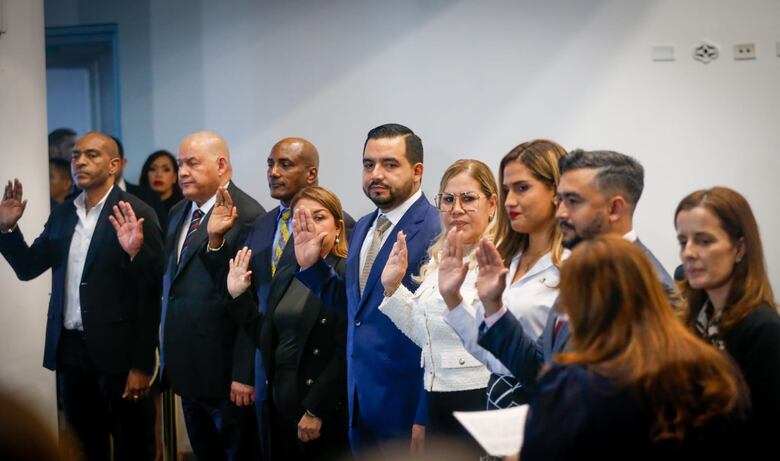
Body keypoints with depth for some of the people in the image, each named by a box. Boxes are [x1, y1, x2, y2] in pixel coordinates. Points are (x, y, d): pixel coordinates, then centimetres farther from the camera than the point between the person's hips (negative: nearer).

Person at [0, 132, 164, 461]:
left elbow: (150, 293, -13)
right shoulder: (62, 213, 10)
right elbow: (28, 268, 12)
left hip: (117, 350, -6)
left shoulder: (136, 214, -10)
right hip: (71, 347, 6)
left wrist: (141, 364, -17)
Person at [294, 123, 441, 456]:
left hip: (406, 406, -8)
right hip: (360, 402, 8)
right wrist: (312, 265, 2)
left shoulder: (437, 232, -17)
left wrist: (426, 419, -17)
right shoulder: (364, 227, 11)